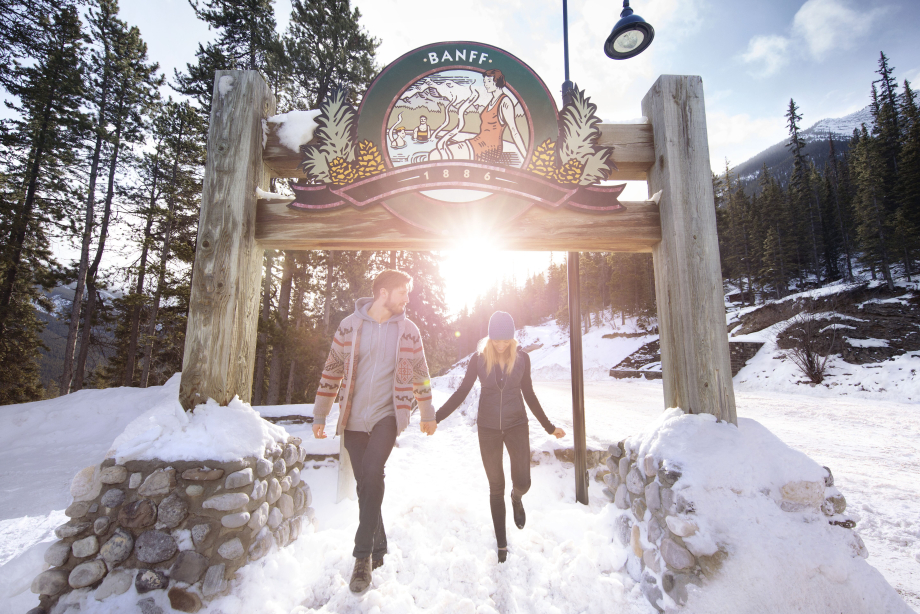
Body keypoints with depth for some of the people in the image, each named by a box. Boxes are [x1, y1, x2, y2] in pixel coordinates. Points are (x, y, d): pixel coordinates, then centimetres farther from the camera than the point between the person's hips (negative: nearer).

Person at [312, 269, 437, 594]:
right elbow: (332, 371, 4)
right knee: (366, 484, 10)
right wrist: (320, 415, 7)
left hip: (388, 414, -1)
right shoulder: (350, 325, -2)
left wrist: (427, 415, 15)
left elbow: (420, 374, 9)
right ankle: (378, 549, 30)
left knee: (372, 474, -21)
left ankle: (363, 556, -5)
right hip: (354, 418, 2)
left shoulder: (408, 330, 0)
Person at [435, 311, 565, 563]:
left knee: (522, 482, -7)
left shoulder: (521, 358, -5)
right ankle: (501, 543, 28)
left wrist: (549, 426, 10)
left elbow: (529, 395, 6)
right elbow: (461, 393, -2)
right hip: (488, 428, 0)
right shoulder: (478, 358, -8)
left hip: (517, 425, 1)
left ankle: (516, 499, 32)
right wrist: (435, 417, -8)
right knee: (496, 487, 8)